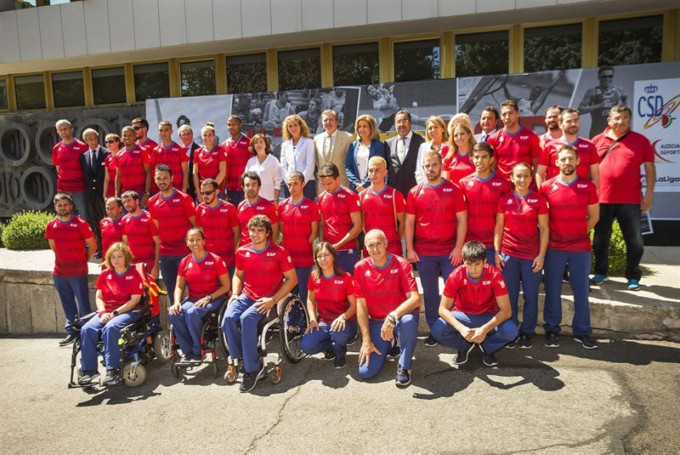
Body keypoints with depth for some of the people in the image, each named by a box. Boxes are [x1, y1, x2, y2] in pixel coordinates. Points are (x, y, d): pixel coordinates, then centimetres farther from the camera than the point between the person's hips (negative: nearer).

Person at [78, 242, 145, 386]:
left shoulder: (134, 274, -2)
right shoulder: (105, 274, 13)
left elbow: (135, 299, -9)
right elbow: (99, 297, 12)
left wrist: (115, 312, -16)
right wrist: (103, 313, -8)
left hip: (128, 311, -5)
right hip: (107, 311, 5)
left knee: (110, 327, -35)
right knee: (87, 329, -22)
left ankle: (112, 370, -29)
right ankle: (89, 369, -16)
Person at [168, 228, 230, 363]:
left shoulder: (216, 260, -5)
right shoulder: (185, 262, 8)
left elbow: (226, 286, -5)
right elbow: (179, 287, 9)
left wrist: (208, 298, -17)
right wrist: (177, 302, -12)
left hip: (213, 299, -4)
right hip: (192, 299, 4)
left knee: (192, 313, -33)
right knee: (173, 314, -25)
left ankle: (197, 352, -12)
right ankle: (187, 351, -10)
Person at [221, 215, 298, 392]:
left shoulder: (279, 252, -7)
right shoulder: (242, 252, 6)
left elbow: (292, 279, -4)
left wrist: (273, 299, -14)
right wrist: (235, 293, 0)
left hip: (267, 299, -4)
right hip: (246, 296, 5)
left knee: (246, 318, -32)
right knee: (228, 319, -25)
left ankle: (252, 369, -18)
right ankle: (241, 361, -8)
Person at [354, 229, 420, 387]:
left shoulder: (401, 264, -13)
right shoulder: (361, 268, -6)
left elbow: (415, 299, -23)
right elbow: (361, 306, -5)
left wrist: (392, 317, -38)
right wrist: (366, 340, -9)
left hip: (400, 316, -2)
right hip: (376, 321, 3)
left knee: (408, 321, -40)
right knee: (365, 372, -10)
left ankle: (404, 366, -12)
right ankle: (387, 345, 23)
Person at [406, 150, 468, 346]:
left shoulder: (454, 190, 1)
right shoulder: (414, 192, 5)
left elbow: (462, 220, -1)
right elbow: (409, 222, 6)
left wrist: (458, 248, -8)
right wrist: (410, 249, -1)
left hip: (450, 251, -1)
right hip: (423, 252, 1)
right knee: (430, 293, 10)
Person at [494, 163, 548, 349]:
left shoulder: (539, 199, -1)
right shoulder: (504, 200, 3)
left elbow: (544, 229, 0)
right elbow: (499, 228, 7)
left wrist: (541, 255, -5)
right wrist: (497, 252, 0)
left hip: (532, 255, -1)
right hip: (508, 254, 1)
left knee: (531, 296, 5)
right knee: (509, 295, 6)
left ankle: (527, 333, 21)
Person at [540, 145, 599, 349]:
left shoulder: (588, 187, 2)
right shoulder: (546, 187, -2)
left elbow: (594, 216, 12)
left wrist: (580, 233, 6)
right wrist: (548, 236, 1)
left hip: (581, 247, 1)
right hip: (554, 248, -1)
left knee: (581, 290, 7)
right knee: (553, 290, 6)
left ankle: (582, 331, 20)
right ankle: (551, 330, 18)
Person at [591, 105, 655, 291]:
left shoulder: (640, 141, 4)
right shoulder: (598, 140, 5)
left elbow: (650, 168, 4)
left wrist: (649, 194, -2)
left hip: (630, 200, -1)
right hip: (602, 199, 1)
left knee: (634, 241, 4)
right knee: (600, 239, 10)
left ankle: (633, 277, 20)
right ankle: (600, 272, 27)